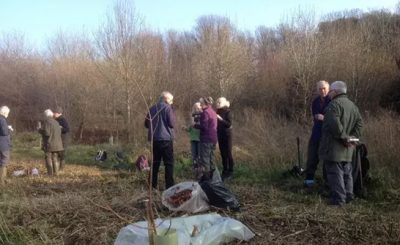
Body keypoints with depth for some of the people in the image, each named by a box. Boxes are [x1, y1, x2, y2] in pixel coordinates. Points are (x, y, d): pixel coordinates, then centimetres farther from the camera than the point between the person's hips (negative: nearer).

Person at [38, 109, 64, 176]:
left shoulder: (46, 121, -12)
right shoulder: (55, 122, 11)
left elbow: (46, 133, -20)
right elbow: (59, 133, 13)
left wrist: (40, 130, -1)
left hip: (49, 143, -7)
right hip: (56, 143, 7)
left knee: (48, 158, -1)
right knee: (55, 158, 10)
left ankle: (50, 173, -2)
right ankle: (55, 172, 8)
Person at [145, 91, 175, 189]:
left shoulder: (152, 108, 11)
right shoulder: (167, 108, -7)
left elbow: (146, 124, 15)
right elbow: (172, 123, -11)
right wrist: (173, 115, 7)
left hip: (154, 139, 6)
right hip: (166, 139, -6)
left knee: (155, 162, 13)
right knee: (169, 163, -2)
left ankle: (152, 185, 15)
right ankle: (169, 186, -5)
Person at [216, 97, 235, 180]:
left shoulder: (227, 112, -10)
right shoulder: (218, 111, 9)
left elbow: (229, 124, -17)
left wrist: (221, 119, -24)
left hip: (227, 134, -6)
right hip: (220, 134, 7)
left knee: (228, 153, -4)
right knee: (222, 153, 10)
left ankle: (230, 171, 4)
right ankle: (225, 170, 18)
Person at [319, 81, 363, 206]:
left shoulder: (334, 104, -15)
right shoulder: (352, 105, 14)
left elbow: (334, 124, -26)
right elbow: (359, 123, 11)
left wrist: (344, 137, -17)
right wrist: (353, 137, 3)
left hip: (333, 147, -9)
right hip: (346, 149, 9)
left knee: (335, 173, -4)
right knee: (346, 172, 17)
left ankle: (338, 199, -3)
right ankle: (348, 196, 23)